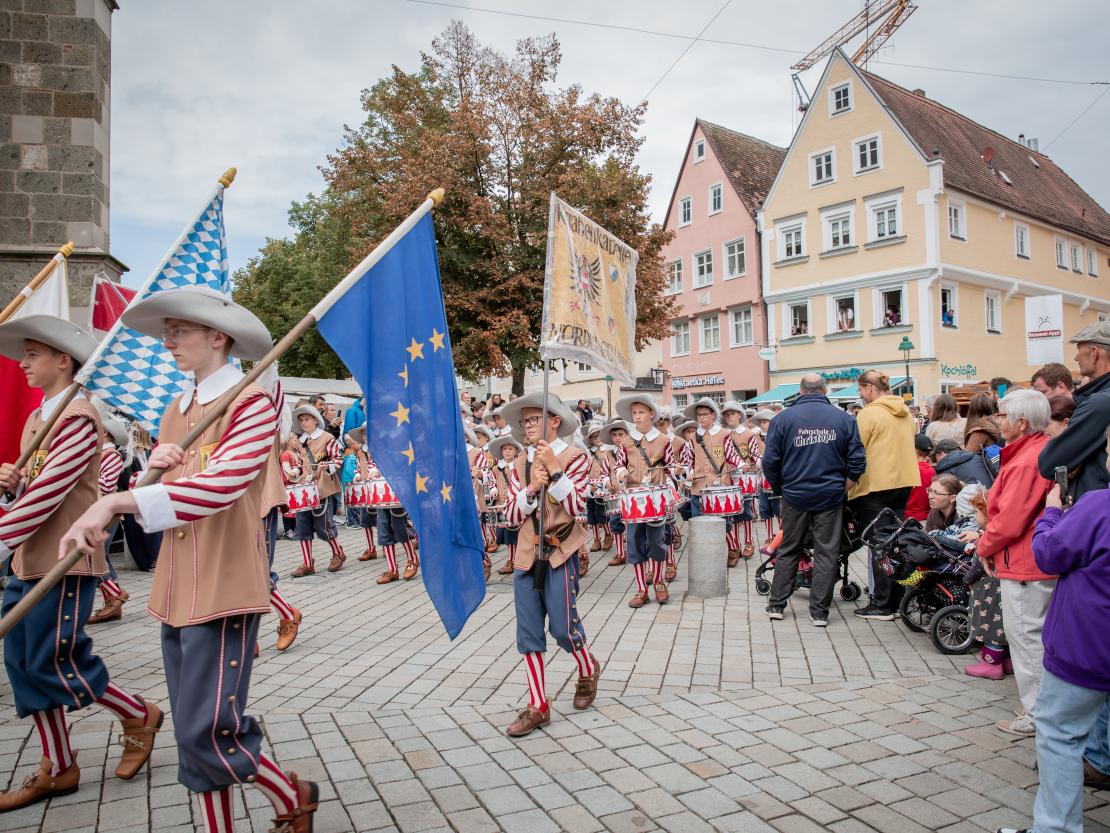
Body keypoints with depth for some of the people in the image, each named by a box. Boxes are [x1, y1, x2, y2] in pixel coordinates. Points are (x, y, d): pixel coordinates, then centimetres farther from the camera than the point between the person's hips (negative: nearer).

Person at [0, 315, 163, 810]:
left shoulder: (78, 417, -15)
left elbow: (50, 490, -22)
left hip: (63, 560, -9)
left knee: (54, 661, -3)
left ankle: (139, 717, 20)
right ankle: (57, 770, 23)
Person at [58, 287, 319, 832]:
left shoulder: (251, 403, -10)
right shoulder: (176, 410, 14)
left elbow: (220, 485, -26)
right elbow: (154, 495, 17)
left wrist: (115, 502, -31)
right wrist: (155, 463, -5)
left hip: (224, 588, -8)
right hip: (176, 589, 8)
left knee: (208, 731, -6)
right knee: (195, 731, 13)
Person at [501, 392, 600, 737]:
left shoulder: (574, 457, -5)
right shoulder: (520, 465, 8)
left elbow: (577, 506, -15)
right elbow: (513, 516, 2)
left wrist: (554, 469, -22)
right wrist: (532, 487, -14)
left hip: (559, 553, -5)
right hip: (527, 554, 5)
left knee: (563, 627, -1)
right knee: (528, 633, 6)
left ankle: (588, 670, 32)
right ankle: (537, 707, 17)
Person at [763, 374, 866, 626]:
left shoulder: (783, 418, -5)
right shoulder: (843, 418, -1)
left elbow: (770, 461, -6)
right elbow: (857, 459, -2)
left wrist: (779, 487, 10)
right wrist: (843, 485, 12)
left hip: (795, 495, 0)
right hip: (831, 496, 0)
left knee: (788, 550, 13)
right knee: (826, 553, 8)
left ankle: (776, 604, 17)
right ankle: (819, 612, 11)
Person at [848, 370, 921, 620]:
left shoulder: (869, 414, -13)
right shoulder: (905, 412, 11)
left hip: (876, 486, -7)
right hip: (904, 482, 7)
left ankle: (882, 605, 3)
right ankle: (896, 601, 20)